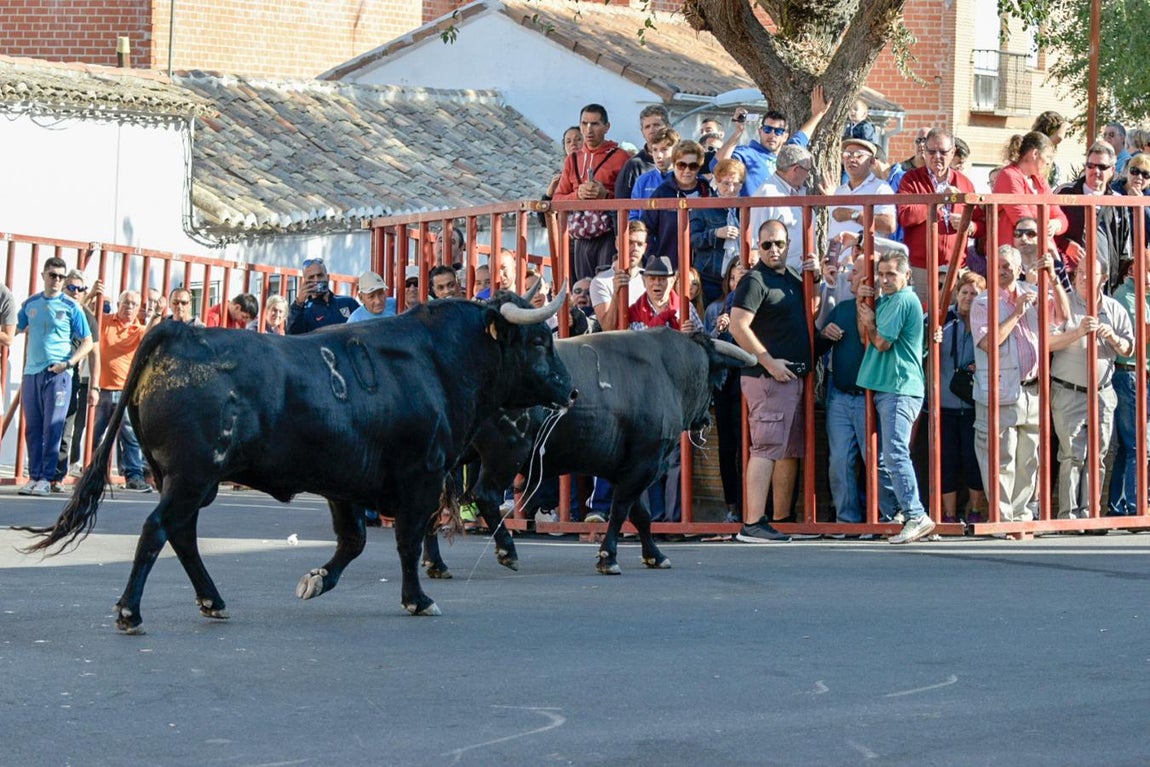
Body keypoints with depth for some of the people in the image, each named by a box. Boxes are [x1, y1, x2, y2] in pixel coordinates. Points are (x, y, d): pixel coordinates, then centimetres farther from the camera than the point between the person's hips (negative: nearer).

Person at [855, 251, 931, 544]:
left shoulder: (903, 301, -10)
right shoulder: (884, 301, 21)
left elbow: (881, 342, -11)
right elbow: (867, 340, 17)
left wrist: (869, 322, 6)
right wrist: (862, 307, 6)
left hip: (900, 388, -11)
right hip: (886, 388, 11)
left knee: (895, 454, -16)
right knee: (892, 455, 10)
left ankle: (916, 516, -17)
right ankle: (913, 514, 13)